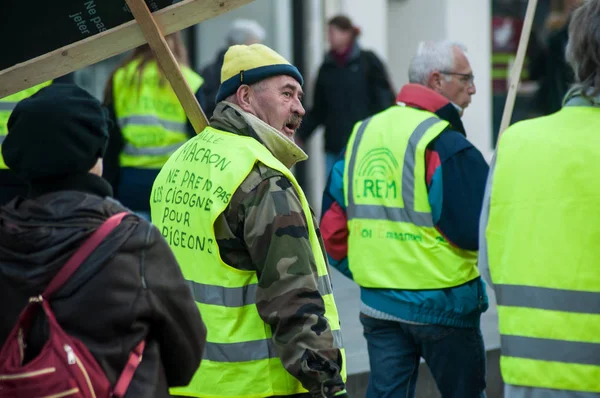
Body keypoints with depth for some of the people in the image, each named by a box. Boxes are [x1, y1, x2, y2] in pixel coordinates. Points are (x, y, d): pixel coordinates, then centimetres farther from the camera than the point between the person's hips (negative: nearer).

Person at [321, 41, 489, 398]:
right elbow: (479, 230, -18)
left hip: (377, 303, 6)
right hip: (442, 306, -6)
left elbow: (332, 223, 11)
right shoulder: (447, 146, -15)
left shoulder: (361, 135, 9)